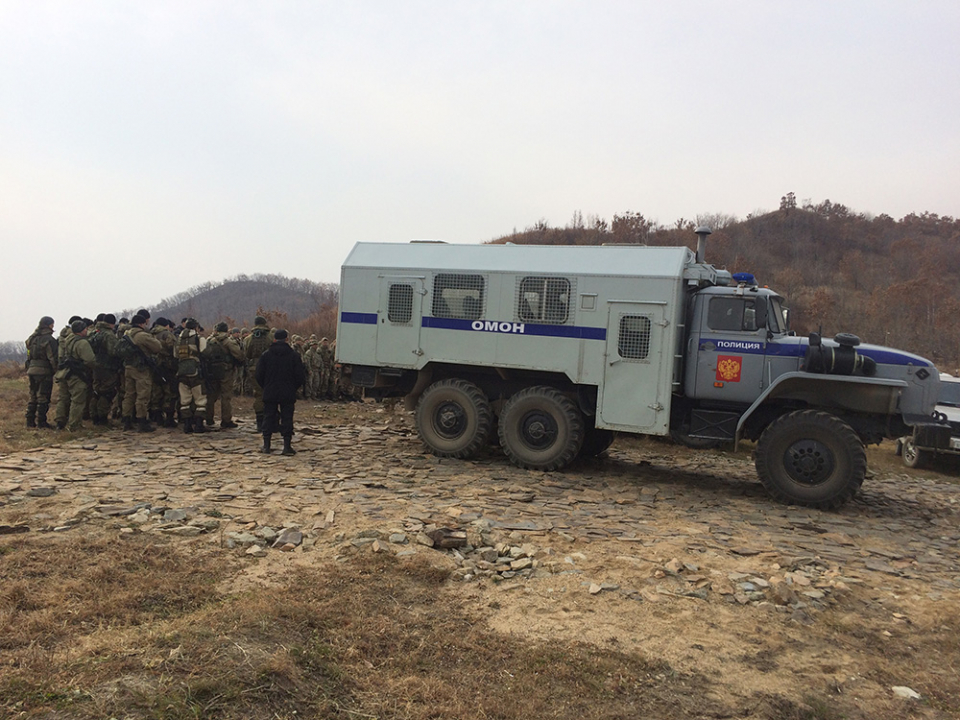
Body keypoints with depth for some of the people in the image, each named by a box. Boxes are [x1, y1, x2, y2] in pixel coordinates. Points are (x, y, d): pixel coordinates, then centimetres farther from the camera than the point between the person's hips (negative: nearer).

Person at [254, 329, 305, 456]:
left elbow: (259, 375, 1)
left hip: (270, 393, 1)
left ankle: (266, 445, 11)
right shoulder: (294, 355, -3)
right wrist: (294, 387, 12)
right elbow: (300, 376, -4)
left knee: (269, 417, 10)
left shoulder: (265, 355, 0)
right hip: (288, 393, -1)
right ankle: (287, 446, -1)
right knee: (287, 418, 2)